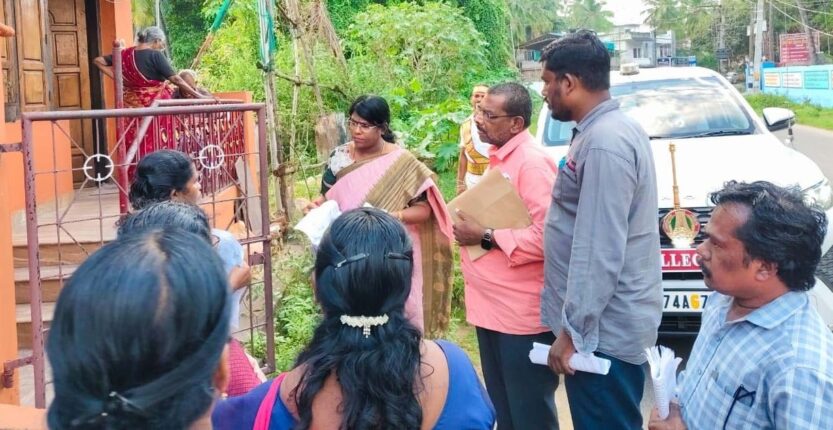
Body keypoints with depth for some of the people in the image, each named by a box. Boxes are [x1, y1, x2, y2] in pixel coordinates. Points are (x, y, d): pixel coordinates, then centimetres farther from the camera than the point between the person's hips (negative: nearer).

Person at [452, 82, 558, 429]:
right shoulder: (499, 157, 13)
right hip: (491, 307, 10)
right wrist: (471, 225, 6)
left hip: (522, 314, -10)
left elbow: (545, 237, -26)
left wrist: (485, 237, -20)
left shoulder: (532, 162, -18)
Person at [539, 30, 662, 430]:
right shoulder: (610, 128, 10)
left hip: (603, 328, -10)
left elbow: (600, 252, -26)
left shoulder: (603, 143, -23)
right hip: (611, 321, 10)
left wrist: (571, 330, -20)